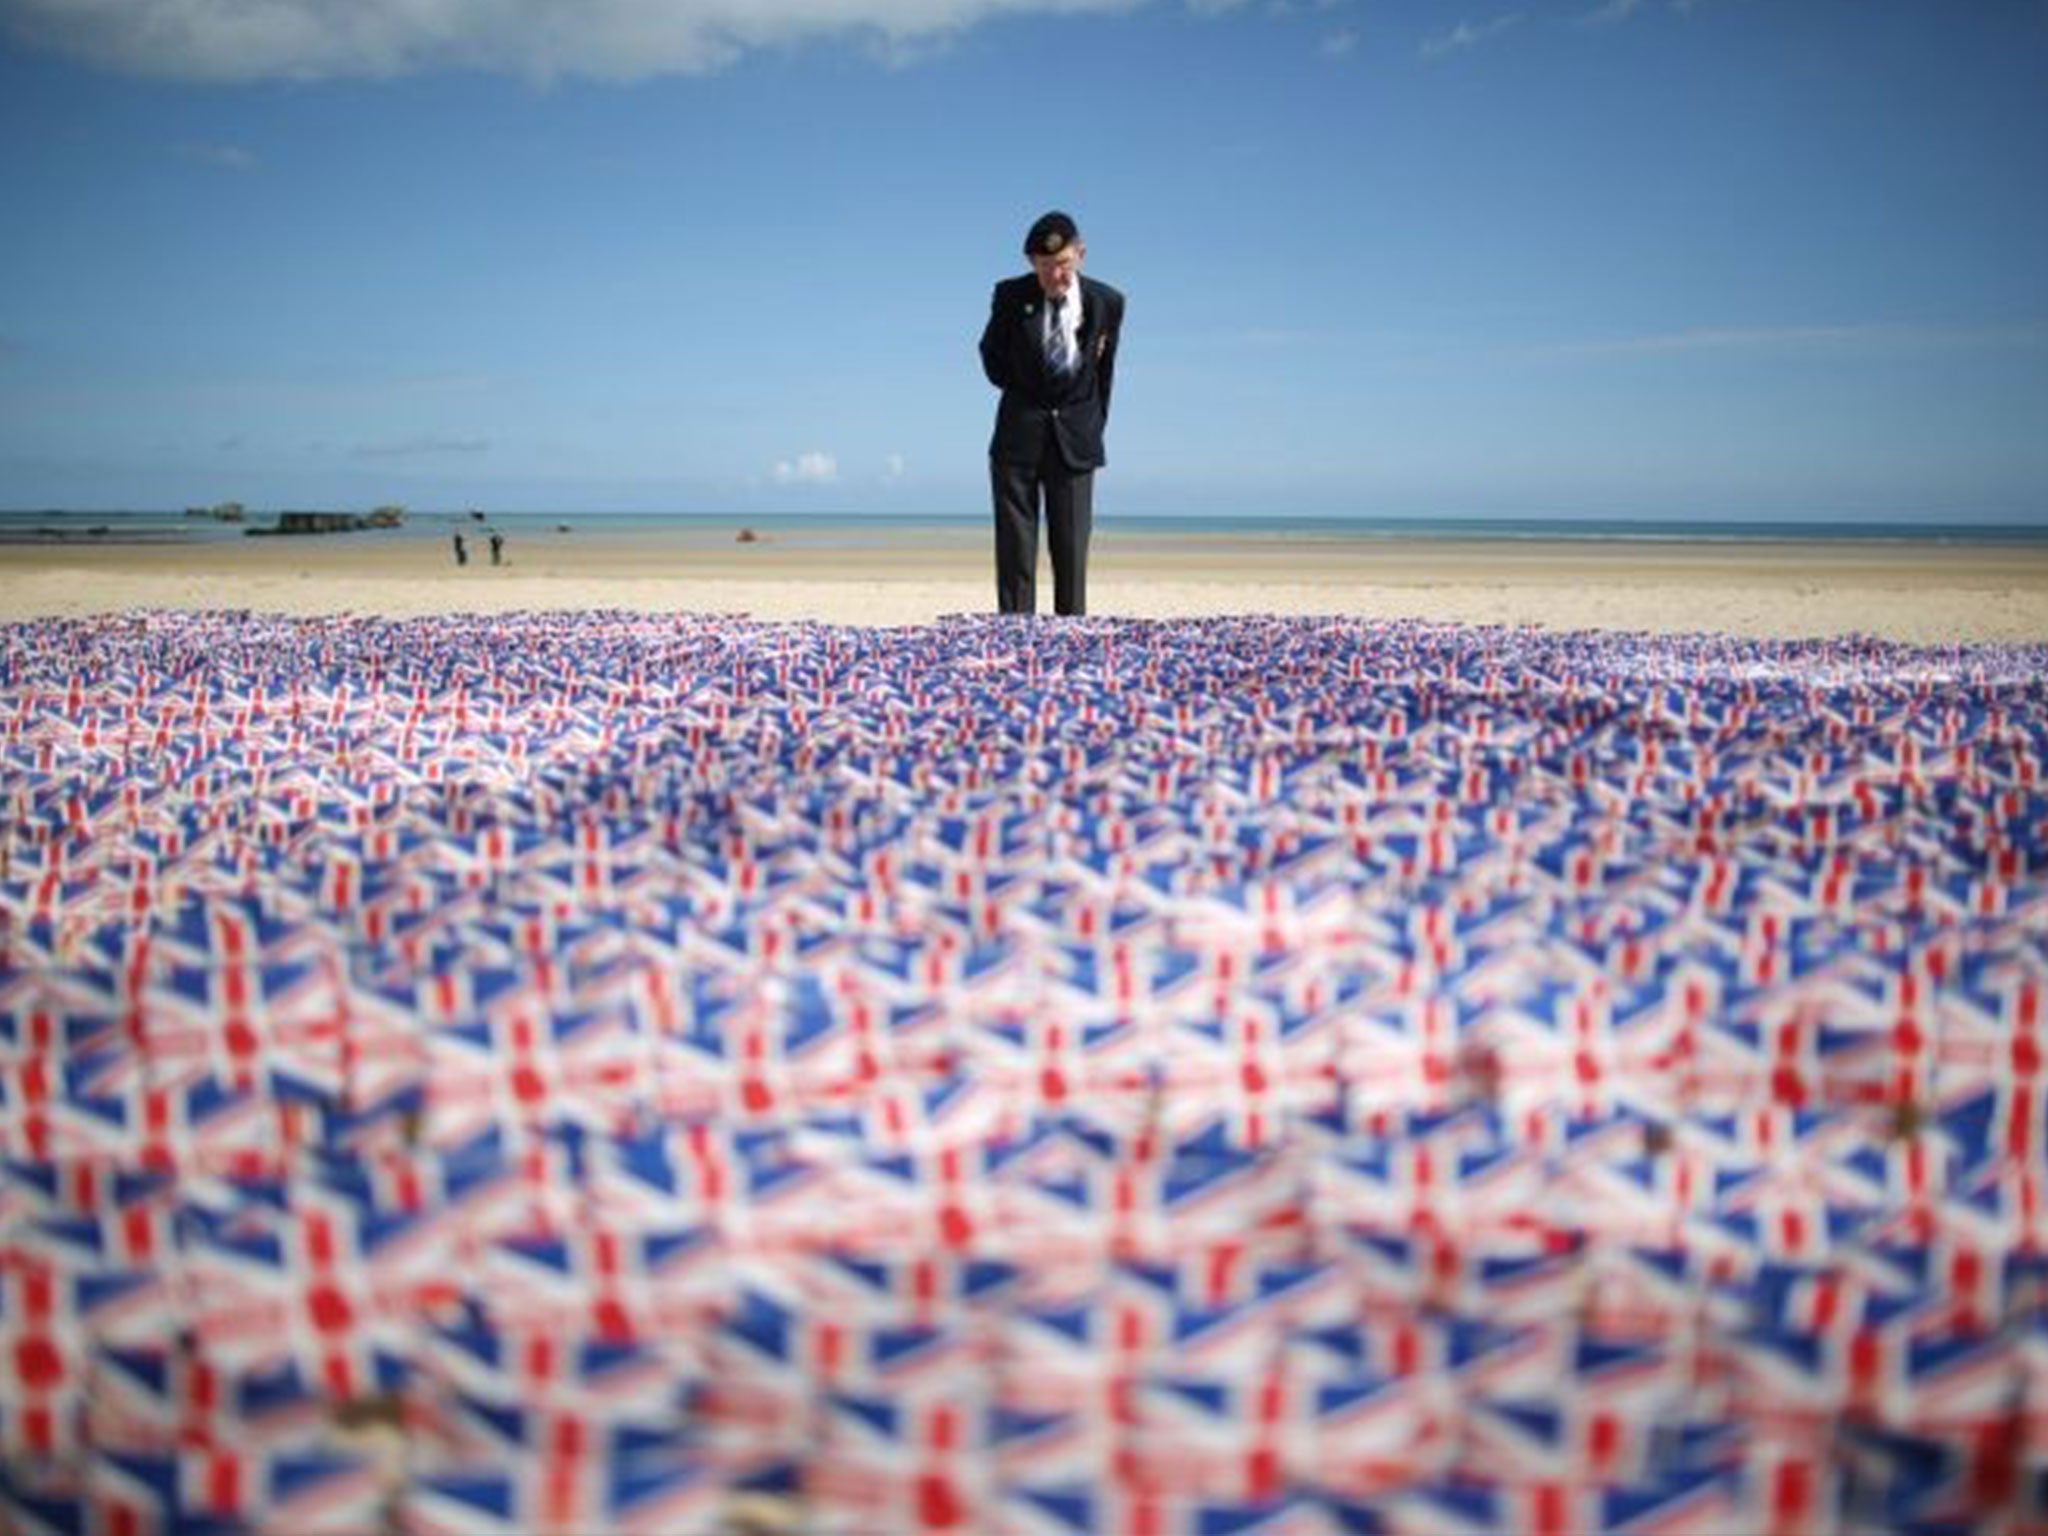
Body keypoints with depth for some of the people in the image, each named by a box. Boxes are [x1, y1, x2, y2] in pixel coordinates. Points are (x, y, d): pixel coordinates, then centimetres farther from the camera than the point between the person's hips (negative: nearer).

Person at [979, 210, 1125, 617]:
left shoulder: (1106, 302, -3)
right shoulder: (1011, 296, -4)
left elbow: (1103, 370, 9)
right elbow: (992, 355, 11)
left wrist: (1095, 423, 10)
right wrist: (1024, 395, 8)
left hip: (1074, 439, 0)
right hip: (1019, 434, 0)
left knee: (1072, 544, 0)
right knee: (1015, 541, -1)